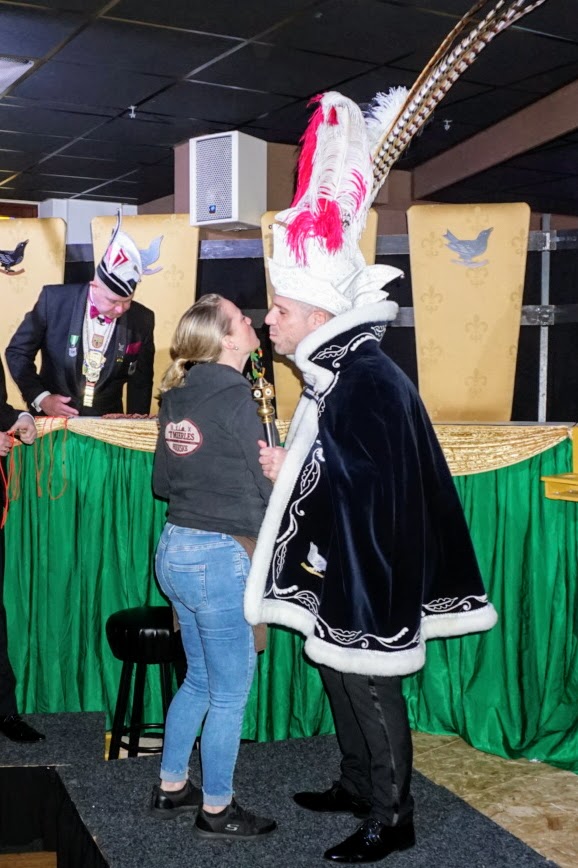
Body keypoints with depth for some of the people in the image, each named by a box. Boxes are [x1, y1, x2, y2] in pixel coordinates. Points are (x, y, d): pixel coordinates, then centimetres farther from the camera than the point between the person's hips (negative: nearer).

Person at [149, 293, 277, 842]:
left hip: (174, 548, 8)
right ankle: (216, 810, 20)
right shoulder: (235, 395, -15)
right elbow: (259, 485, -12)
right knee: (230, 693, 7)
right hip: (219, 556, -8)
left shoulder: (178, 395, 7)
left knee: (199, 679, 23)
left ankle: (171, 788, 34)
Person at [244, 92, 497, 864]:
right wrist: (286, 465, 3)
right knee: (341, 682, 21)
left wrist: (292, 473, -17)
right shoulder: (335, 373, 9)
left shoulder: (369, 383, -22)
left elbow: (370, 486, -26)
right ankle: (358, 786, 38)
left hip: (368, 570, -10)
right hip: (339, 566, 10)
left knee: (370, 694, 3)